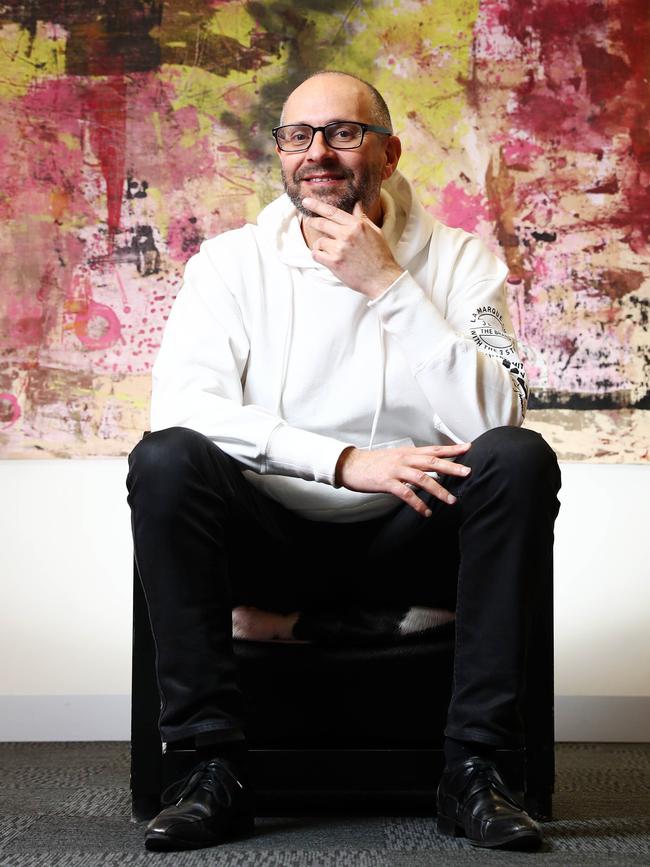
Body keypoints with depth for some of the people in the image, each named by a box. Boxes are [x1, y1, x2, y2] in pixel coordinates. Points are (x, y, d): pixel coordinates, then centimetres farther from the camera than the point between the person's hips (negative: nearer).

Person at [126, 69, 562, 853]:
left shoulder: (458, 261, 1)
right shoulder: (231, 261, 2)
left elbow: (492, 419, -14)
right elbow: (180, 404, -15)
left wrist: (388, 285, -18)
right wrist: (345, 461, -24)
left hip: (410, 537, 0)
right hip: (273, 536, 0)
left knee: (519, 458, -27)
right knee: (164, 461, -27)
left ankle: (473, 768, -22)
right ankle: (214, 771, -23)